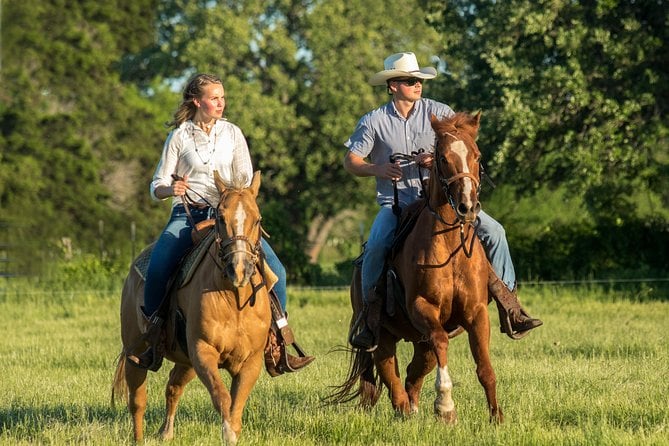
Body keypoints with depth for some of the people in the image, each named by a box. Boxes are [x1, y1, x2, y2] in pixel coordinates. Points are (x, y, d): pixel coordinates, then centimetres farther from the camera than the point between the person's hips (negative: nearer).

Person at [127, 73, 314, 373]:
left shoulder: (232, 134, 10)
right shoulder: (179, 137, 5)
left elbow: (246, 180, 9)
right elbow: (157, 187, 4)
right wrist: (171, 189, -19)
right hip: (187, 216, -2)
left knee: (275, 268, -16)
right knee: (156, 269, -28)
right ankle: (154, 340, -13)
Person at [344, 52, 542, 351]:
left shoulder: (438, 113, 2)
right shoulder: (374, 122, 0)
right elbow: (351, 161, 2)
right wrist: (377, 169, -19)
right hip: (395, 203, -2)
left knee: (493, 231, -13)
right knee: (376, 246, -31)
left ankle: (510, 309, -5)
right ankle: (370, 318, -14)